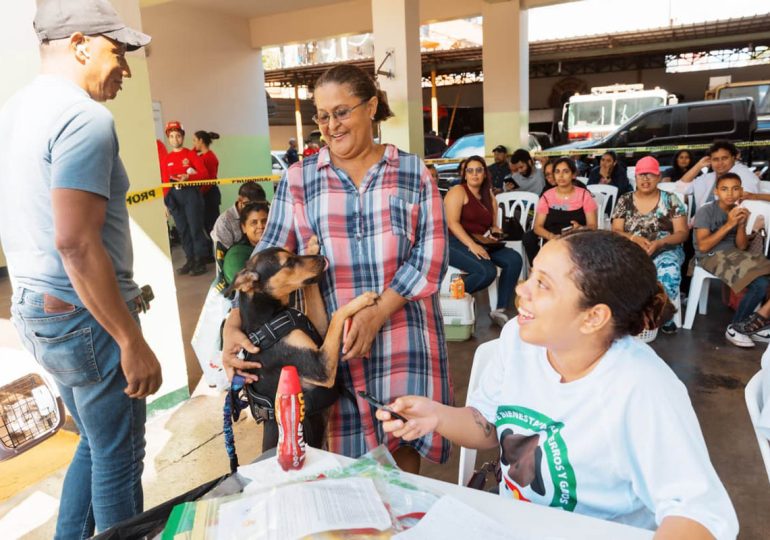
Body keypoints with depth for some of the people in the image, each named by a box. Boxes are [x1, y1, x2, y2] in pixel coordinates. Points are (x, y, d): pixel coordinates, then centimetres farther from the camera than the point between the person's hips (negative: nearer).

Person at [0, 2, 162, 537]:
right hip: (85, 316, -9)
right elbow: (75, 243, -26)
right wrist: (133, 342, -23)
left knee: (97, 443, 25)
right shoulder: (85, 118, -18)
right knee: (118, 460, 9)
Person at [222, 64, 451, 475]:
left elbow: (431, 254, -3)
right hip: (333, 341, 0)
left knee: (403, 444, 10)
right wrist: (234, 324, -14)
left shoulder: (413, 172, 4)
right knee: (346, 451, 6)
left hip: (404, 337, 0)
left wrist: (378, 313, -14)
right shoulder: (299, 178, 5)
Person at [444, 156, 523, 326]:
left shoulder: (489, 197, 19)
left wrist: (497, 233, -2)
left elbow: (493, 226, 24)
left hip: (481, 244, 7)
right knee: (487, 271, -30)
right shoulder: (458, 191, -2)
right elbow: (452, 223, -14)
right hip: (455, 243, -7)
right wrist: (472, 245, -25)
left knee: (514, 259, -15)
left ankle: (499, 310, -11)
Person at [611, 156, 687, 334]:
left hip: (666, 250, 0)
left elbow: (682, 232, 1)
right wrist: (635, 238, -18)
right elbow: (615, 231, 3)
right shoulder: (624, 201, 10)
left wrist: (659, 242, -18)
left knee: (669, 271, -35)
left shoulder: (671, 200, 6)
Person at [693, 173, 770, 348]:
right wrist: (729, 225, -18)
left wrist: (741, 225, -9)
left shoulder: (738, 212, 10)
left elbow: (741, 246, 8)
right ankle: (736, 328, -8)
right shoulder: (706, 211, -8)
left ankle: (753, 323, -1)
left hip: (735, 254, 6)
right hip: (712, 257, -6)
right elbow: (702, 246, -14)